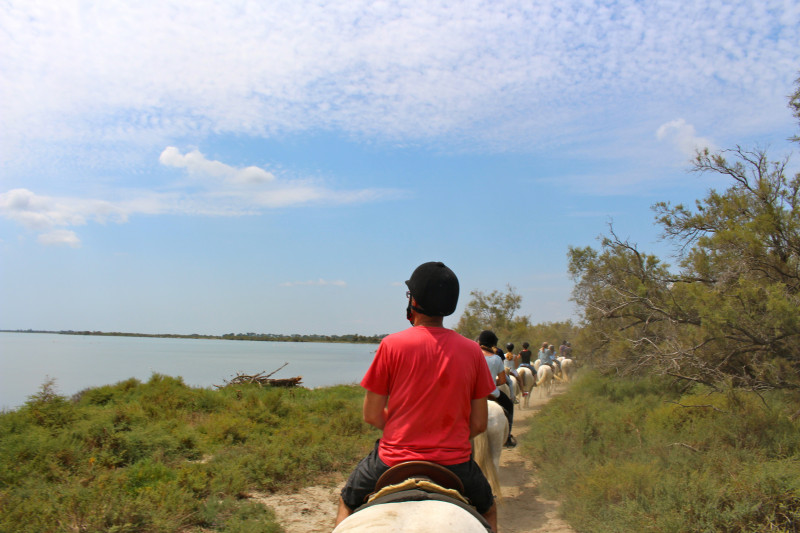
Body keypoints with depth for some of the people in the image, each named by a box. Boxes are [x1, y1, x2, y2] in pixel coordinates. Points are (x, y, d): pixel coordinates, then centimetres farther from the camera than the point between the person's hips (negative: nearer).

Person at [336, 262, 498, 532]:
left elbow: (372, 415, -6)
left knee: (347, 502, 28)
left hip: (394, 458, -2)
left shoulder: (392, 345, -11)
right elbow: (479, 423, 0)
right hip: (455, 463, 2)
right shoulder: (472, 350, -3)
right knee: (488, 510, 33)